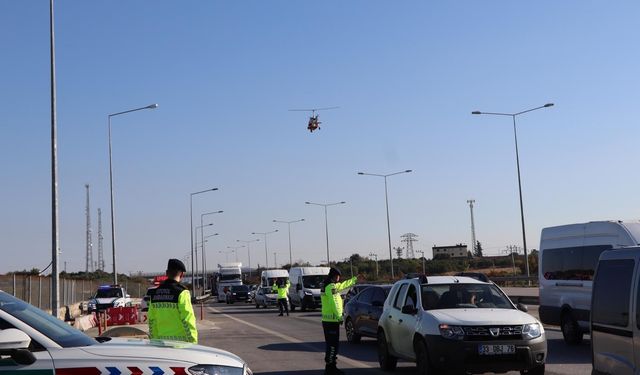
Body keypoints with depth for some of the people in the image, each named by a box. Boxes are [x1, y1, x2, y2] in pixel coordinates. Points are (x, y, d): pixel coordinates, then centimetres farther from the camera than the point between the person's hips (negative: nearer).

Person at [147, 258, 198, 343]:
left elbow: (151, 321, 12)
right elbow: (188, 320, -14)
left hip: (162, 340, 6)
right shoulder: (181, 292, -11)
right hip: (180, 340, -6)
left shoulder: (155, 293, 9)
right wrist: (193, 342, -9)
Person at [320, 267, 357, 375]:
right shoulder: (331, 287, -16)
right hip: (332, 321, -10)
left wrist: (355, 279, 40)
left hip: (329, 320, 10)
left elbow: (342, 285, 32)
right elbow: (334, 303, -23)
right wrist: (339, 316, -20)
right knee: (332, 345, -8)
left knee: (332, 344, 15)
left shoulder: (331, 286, 16)